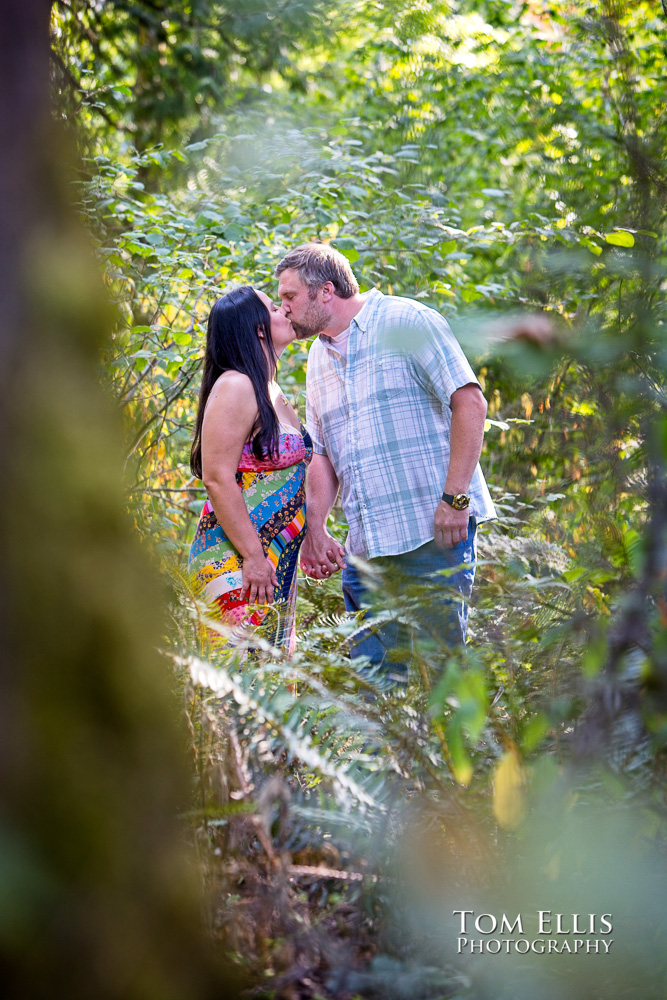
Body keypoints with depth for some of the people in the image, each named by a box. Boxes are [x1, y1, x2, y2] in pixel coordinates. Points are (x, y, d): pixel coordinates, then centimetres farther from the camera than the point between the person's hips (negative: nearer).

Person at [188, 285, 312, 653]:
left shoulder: (271, 391, 17)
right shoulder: (235, 387, -12)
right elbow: (218, 478, -18)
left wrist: (313, 536, 23)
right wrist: (252, 555, -20)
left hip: (277, 561, 10)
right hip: (236, 558, -10)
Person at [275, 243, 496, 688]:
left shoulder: (405, 321, -4)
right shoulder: (320, 358, 19)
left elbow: (470, 403, -10)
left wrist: (455, 498, -17)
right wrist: (314, 530, 8)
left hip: (433, 530, -7)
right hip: (365, 545, 7)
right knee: (372, 676, 5)